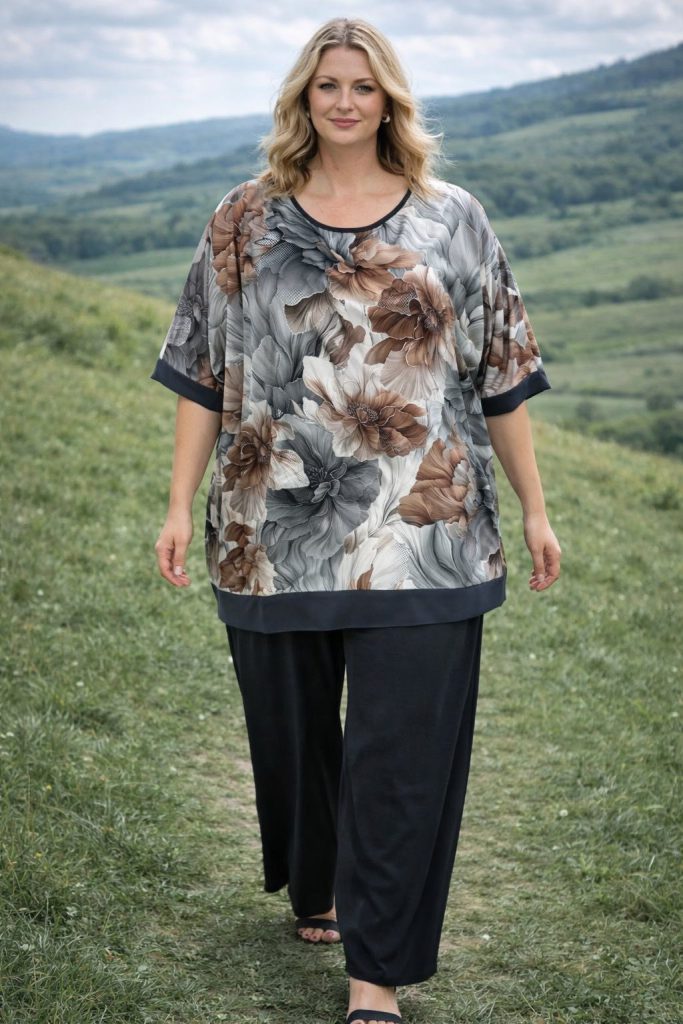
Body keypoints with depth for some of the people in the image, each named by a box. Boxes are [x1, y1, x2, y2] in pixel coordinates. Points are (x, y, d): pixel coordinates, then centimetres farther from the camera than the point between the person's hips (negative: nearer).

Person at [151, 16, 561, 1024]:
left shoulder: (453, 221, 6)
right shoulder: (242, 223, 7)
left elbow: (502, 375, 7)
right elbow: (203, 373, 6)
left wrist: (534, 509, 6)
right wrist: (181, 506, 0)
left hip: (418, 537, -1)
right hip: (277, 533, 2)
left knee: (402, 748, -3)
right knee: (293, 731, 15)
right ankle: (314, 892, 41)